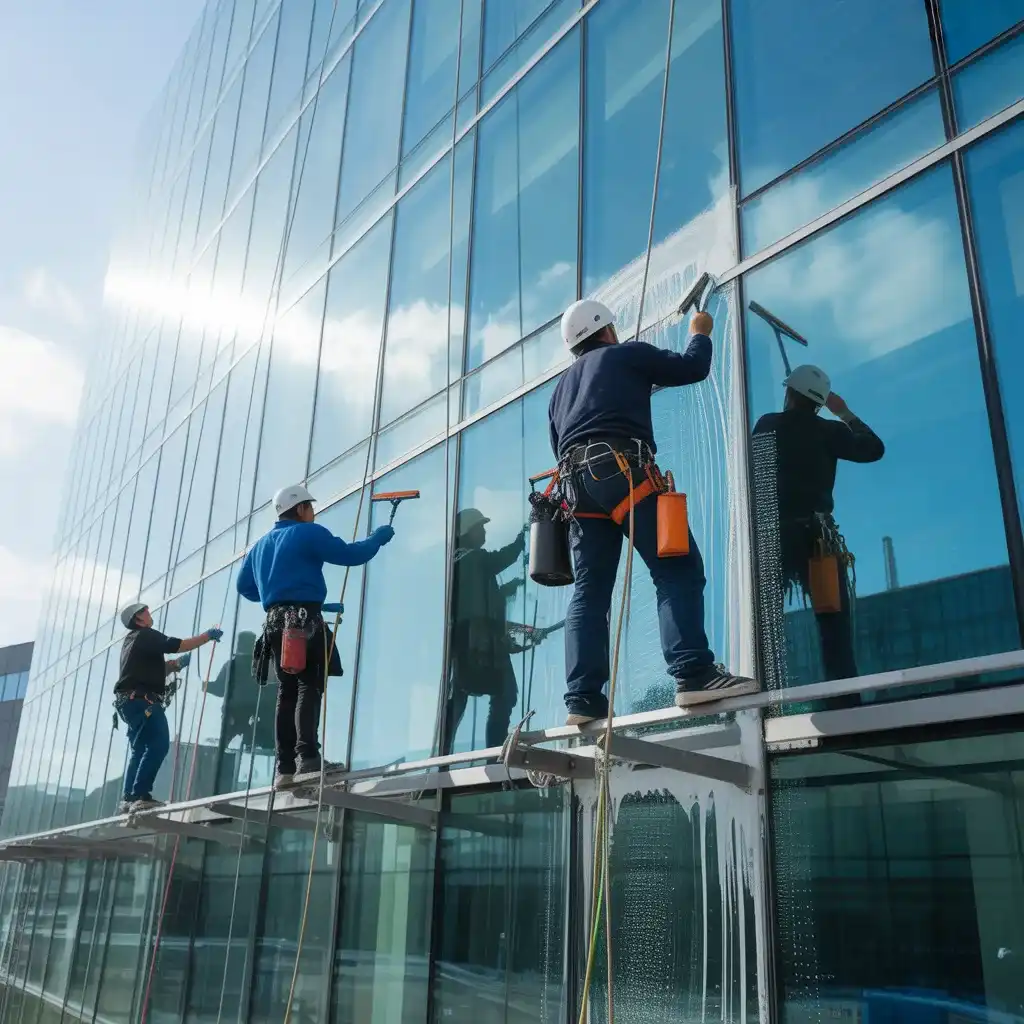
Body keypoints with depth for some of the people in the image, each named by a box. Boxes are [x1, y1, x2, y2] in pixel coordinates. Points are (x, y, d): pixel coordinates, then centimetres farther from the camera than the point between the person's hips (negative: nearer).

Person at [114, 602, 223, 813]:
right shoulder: (145, 635, -4)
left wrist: (176, 664, 18)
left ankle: (129, 799, 12)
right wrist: (208, 636, -6)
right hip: (142, 700, -11)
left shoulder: (132, 640, 27)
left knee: (140, 750, 14)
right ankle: (140, 796, -23)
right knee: (158, 745, -17)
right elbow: (178, 645, -14)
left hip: (131, 702, 11)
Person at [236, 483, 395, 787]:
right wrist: (377, 537, 9)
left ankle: (285, 767, 0)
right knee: (309, 688, -13)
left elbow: (244, 586, 28)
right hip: (305, 621, -7)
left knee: (287, 693, 6)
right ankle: (307, 756, -26)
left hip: (275, 623, 7)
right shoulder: (309, 533, 1)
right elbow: (350, 555, -7)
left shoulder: (261, 544, 23)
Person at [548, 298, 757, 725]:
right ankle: (694, 674, -26)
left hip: (576, 481, 7)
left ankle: (583, 699, -8)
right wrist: (700, 334, 36)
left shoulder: (561, 387, 33)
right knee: (678, 569, -11)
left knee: (589, 591, 1)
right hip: (620, 470, -6)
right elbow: (692, 368, 18)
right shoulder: (626, 354, 15)